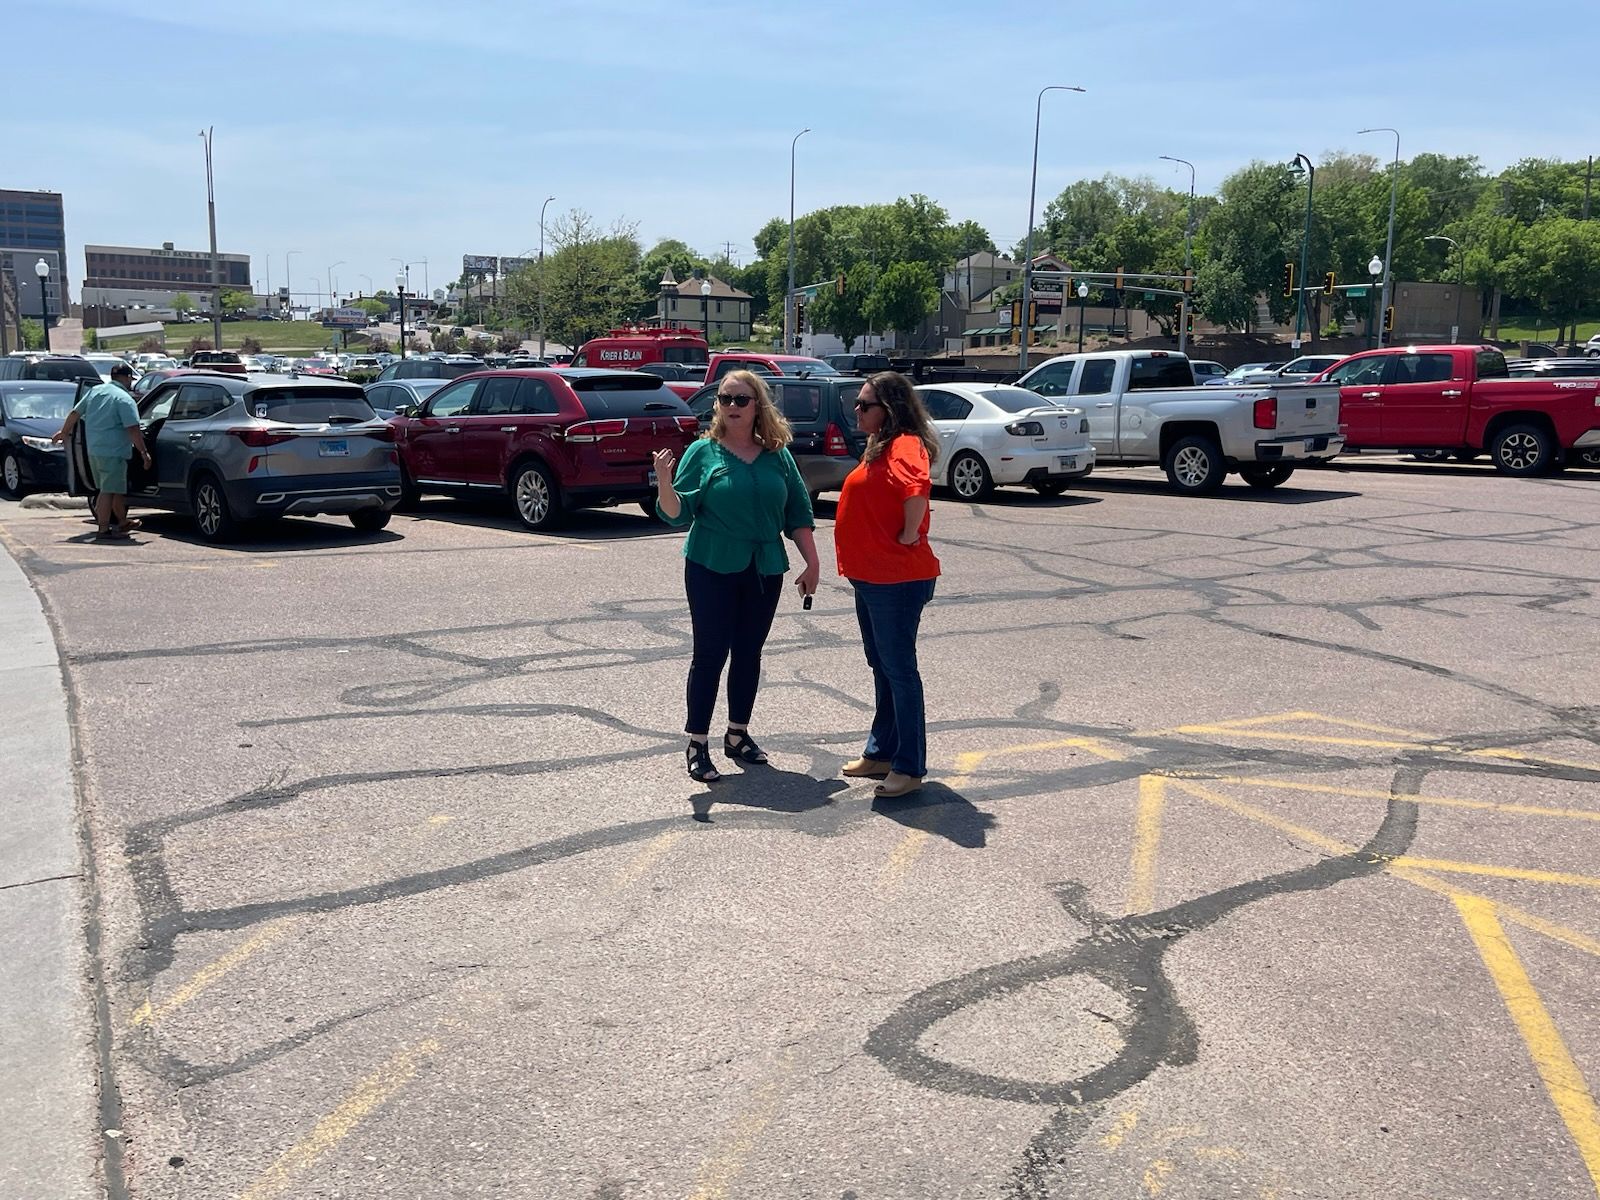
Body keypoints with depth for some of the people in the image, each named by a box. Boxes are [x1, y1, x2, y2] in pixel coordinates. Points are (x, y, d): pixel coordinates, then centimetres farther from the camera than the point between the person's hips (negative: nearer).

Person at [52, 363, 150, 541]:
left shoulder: (95, 391, 10)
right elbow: (133, 429, -19)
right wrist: (144, 452, -16)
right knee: (109, 491, -4)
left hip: (93, 449, 8)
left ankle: (122, 523, 32)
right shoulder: (125, 399, -12)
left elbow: (75, 413, 18)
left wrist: (64, 431, 30)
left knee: (115, 489, 20)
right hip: (112, 451, -8)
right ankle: (103, 530, -4)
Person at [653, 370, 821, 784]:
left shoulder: (778, 455, 5)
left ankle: (738, 734, 25)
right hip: (712, 569, -3)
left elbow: (799, 513, 9)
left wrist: (812, 563, 5)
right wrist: (664, 482, -27)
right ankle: (697, 743, 6)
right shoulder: (703, 452, -4)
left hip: (765, 572, 4)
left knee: (749, 652, 11)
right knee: (710, 653, -2)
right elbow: (677, 513, -8)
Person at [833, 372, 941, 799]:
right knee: (882, 667, 18)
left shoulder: (904, 445, -17)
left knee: (899, 669, -4)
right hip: (870, 575, 11)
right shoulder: (880, 446, 15)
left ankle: (910, 767, 4)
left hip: (897, 579, -11)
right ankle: (881, 752, 30)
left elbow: (916, 487, -38)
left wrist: (909, 535, -27)